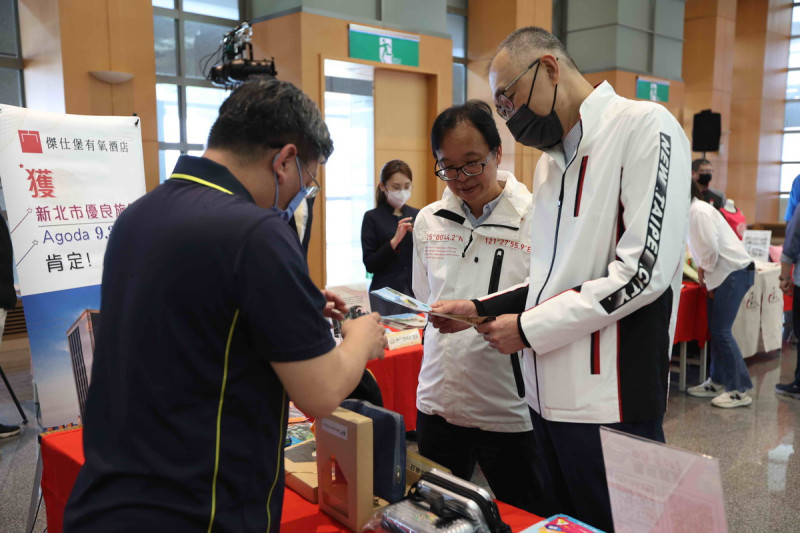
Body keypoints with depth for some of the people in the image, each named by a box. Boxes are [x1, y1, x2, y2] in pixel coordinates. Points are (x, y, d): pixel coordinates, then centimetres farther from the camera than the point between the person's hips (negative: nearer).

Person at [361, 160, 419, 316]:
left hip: (415, 291, 3)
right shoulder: (372, 218, -3)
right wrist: (394, 241, -18)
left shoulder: (417, 215, 6)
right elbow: (370, 264, -8)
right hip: (385, 294, -3)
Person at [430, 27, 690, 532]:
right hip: (550, 394, 8)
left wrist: (529, 328, -13)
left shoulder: (645, 126, -9)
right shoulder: (550, 160, 15)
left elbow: (645, 271, -19)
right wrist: (481, 309, 5)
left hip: (609, 401, -7)